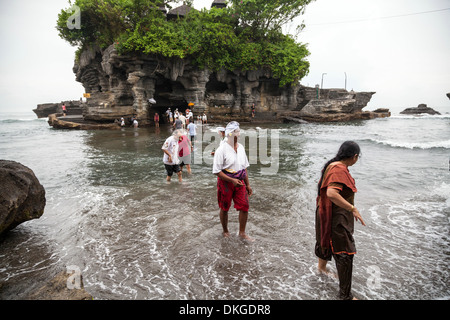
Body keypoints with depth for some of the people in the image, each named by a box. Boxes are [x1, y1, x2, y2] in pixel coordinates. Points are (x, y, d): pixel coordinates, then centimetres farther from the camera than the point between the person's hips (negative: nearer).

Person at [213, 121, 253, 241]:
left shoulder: (241, 147, 4)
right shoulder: (221, 150, -16)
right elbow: (216, 171, -17)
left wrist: (247, 184, 12)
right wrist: (232, 180, -21)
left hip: (240, 182, 5)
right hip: (225, 182, -5)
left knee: (244, 207, 3)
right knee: (224, 209, 11)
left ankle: (242, 233, 21)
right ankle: (225, 231, 33)